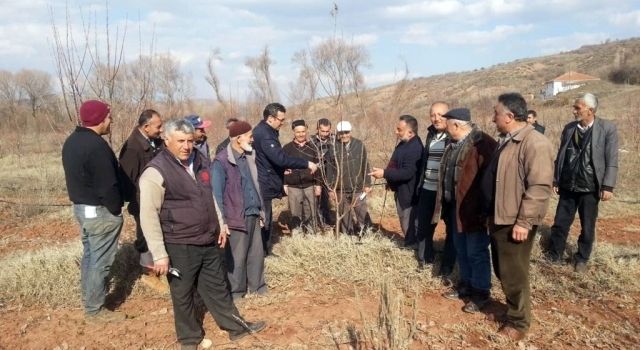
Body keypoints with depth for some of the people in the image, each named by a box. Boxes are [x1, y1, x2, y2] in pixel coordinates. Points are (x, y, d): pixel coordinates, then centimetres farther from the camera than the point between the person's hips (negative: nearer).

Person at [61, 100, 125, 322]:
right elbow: (108, 185, -23)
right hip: (100, 211, -10)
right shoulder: (96, 145, -23)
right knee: (100, 260, 0)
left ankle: (89, 297, 34)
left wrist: (80, 199, 19)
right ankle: (94, 309, 10)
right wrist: (116, 210, -11)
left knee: (89, 254, 21)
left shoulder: (71, 141, 9)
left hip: (80, 206, 10)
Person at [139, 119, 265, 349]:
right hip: (180, 246, -6)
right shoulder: (155, 172, -17)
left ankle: (236, 326, 35)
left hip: (209, 241, 6)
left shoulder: (200, 161, 5)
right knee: (183, 295, 12)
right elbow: (148, 216, -17)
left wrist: (221, 225, 15)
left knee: (217, 287, 20)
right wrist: (159, 254, -18)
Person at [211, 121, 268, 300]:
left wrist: (261, 210, 17)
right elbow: (216, 193, -14)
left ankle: (258, 286, 28)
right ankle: (236, 292, 18)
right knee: (236, 257, 4)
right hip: (236, 217, -7)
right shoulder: (221, 161, -14)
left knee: (257, 253, 14)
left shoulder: (249, 156, 10)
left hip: (253, 215, 7)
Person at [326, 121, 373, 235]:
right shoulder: (333, 147, -6)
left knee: (363, 215, 7)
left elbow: (365, 165, 3)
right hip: (341, 190, 0)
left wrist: (367, 184, 3)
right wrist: (331, 189, -3)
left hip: (358, 188, 0)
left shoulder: (359, 145, -3)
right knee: (345, 217, 12)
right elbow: (330, 169, -2)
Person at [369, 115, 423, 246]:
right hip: (402, 191, 11)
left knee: (409, 227, 0)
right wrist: (390, 180, 16)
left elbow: (407, 172, -31)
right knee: (407, 226, 21)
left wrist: (384, 173, -29)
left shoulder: (414, 148, -25)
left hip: (408, 194, -11)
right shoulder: (405, 144, 9)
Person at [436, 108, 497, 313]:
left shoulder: (482, 143, -18)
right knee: (461, 250, 19)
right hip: (455, 206, 9)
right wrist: (445, 203, 18)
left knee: (476, 252, 3)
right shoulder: (454, 144, 11)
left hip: (473, 208, -9)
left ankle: (481, 294, 17)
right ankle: (465, 286, 35)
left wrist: (485, 208, -20)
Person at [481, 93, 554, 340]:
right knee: (501, 270, 19)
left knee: (513, 274, 2)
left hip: (515, 222, -9)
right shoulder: (505, 141, 12)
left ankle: (518, 322, 20)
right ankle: (513, 307, 37)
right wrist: (489, 213, 21)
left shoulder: (535, 143, -19)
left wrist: (524, 221, -25)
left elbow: (539, 187, -24)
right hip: (498, 218, 9)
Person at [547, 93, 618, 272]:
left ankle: (582, 259, 28)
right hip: (568, 186, 3)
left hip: (590, 188, -3)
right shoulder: (569, 128, 4)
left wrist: (608, 186, -12)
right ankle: (554, 255, 24)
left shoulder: (607, 128, -7)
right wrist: (556, 180, 8)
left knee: (587, 228, 11)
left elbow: (612, 161, -8)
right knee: (560, 224, 9)